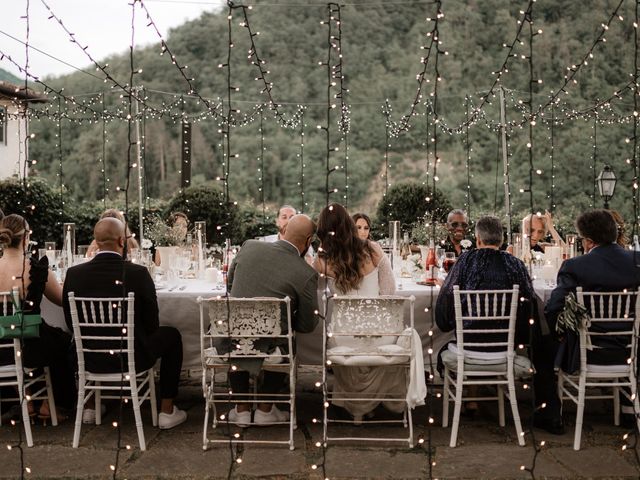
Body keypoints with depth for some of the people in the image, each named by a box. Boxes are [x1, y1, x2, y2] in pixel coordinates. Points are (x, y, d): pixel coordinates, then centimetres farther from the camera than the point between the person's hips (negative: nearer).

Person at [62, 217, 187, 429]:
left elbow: (71, 323, 2)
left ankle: (90, 406, 41)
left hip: (90, 360, 4)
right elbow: (151, 324, -9)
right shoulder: (138, 273, -19)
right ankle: (167, 411, 23)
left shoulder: (74, 274, -10)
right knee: (171, 335, 23)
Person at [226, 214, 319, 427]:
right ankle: (265, 409, 33)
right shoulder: (307, 274, -11)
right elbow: (307, 325, -1)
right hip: (269, 350, -2)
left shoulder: (249, 246, -1)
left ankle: (242, 408, 36)